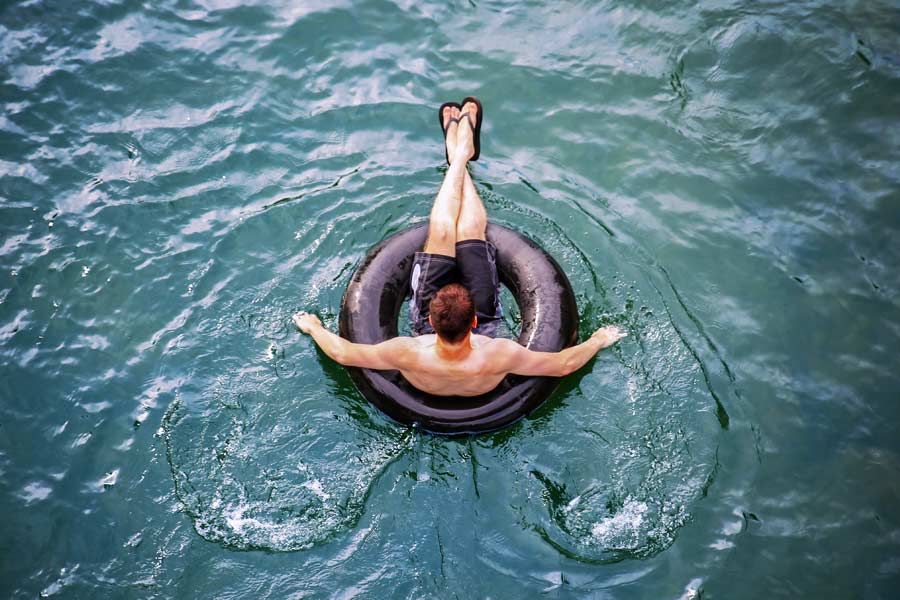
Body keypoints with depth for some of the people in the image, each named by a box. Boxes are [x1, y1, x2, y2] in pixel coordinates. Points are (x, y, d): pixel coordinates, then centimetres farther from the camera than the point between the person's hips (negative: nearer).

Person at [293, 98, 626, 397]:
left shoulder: (410, 355, -44)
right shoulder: (495, 357, -44)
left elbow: (343, 353, -27)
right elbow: (564, 364, -28)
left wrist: (314, 327, -12)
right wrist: (598, 340, -15)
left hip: (429, 331, 1)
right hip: (483, 329, 0)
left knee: (441, 233, -4)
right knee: (470, 230, -2)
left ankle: (457, 160, 27)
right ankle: (462, 155, 27)